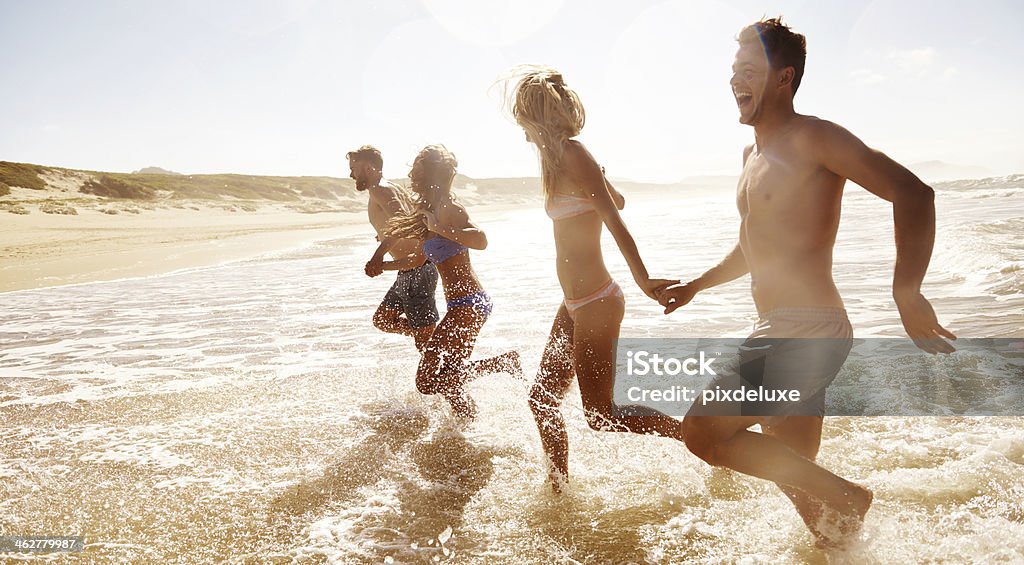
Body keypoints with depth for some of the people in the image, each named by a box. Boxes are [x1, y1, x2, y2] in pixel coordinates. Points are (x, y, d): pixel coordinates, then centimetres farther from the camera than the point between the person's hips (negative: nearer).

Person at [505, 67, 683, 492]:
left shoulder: (570, 154, -14)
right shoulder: (564, 156, 12)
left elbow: (613, 218, -23)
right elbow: (616, 200, 27)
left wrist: (642, 280, -29)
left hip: (595, 304, -10)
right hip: (575, 304, 10)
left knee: (601, 415, 0)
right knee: (543, 398, 13)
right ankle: (558, 489, 26)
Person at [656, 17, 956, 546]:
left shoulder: (811, 138, -12)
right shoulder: (753, 154, 16)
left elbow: (913, 193, -20)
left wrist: (906, 294, -30)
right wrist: (697, 284, 28)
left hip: (809, 332, -9)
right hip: (780, 333, 9)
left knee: (702, 432, -12)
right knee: (794, 471, 16)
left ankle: (844, 497, 0)